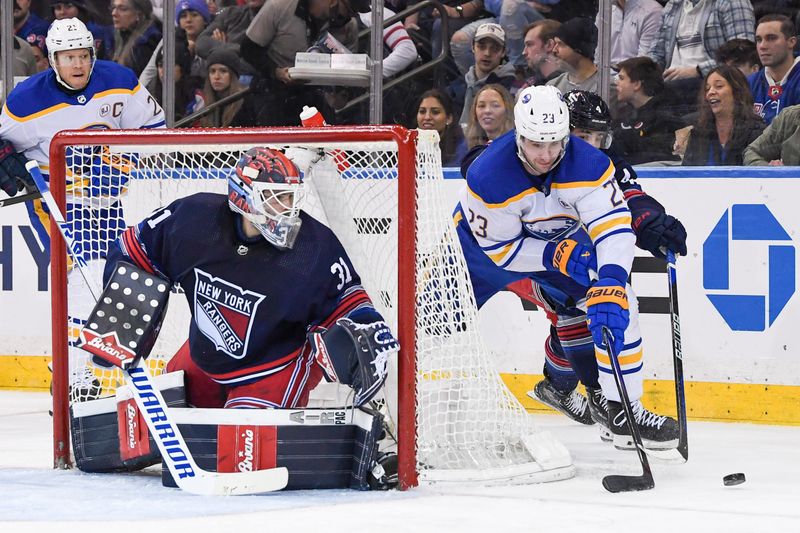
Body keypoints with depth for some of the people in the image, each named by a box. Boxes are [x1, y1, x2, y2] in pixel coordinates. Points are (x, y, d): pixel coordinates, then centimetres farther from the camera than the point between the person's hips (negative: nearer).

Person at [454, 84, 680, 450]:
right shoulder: (488, 176, -35)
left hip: (561, 235, 2)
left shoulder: (588, 165, -31)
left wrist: (610, 287, -52)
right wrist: (555, 256, -34)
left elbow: (614, 227, -38)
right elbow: (500, 248, -24)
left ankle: (623, 409, -4)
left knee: (615, 303, -12)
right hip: (488, 240, -2)